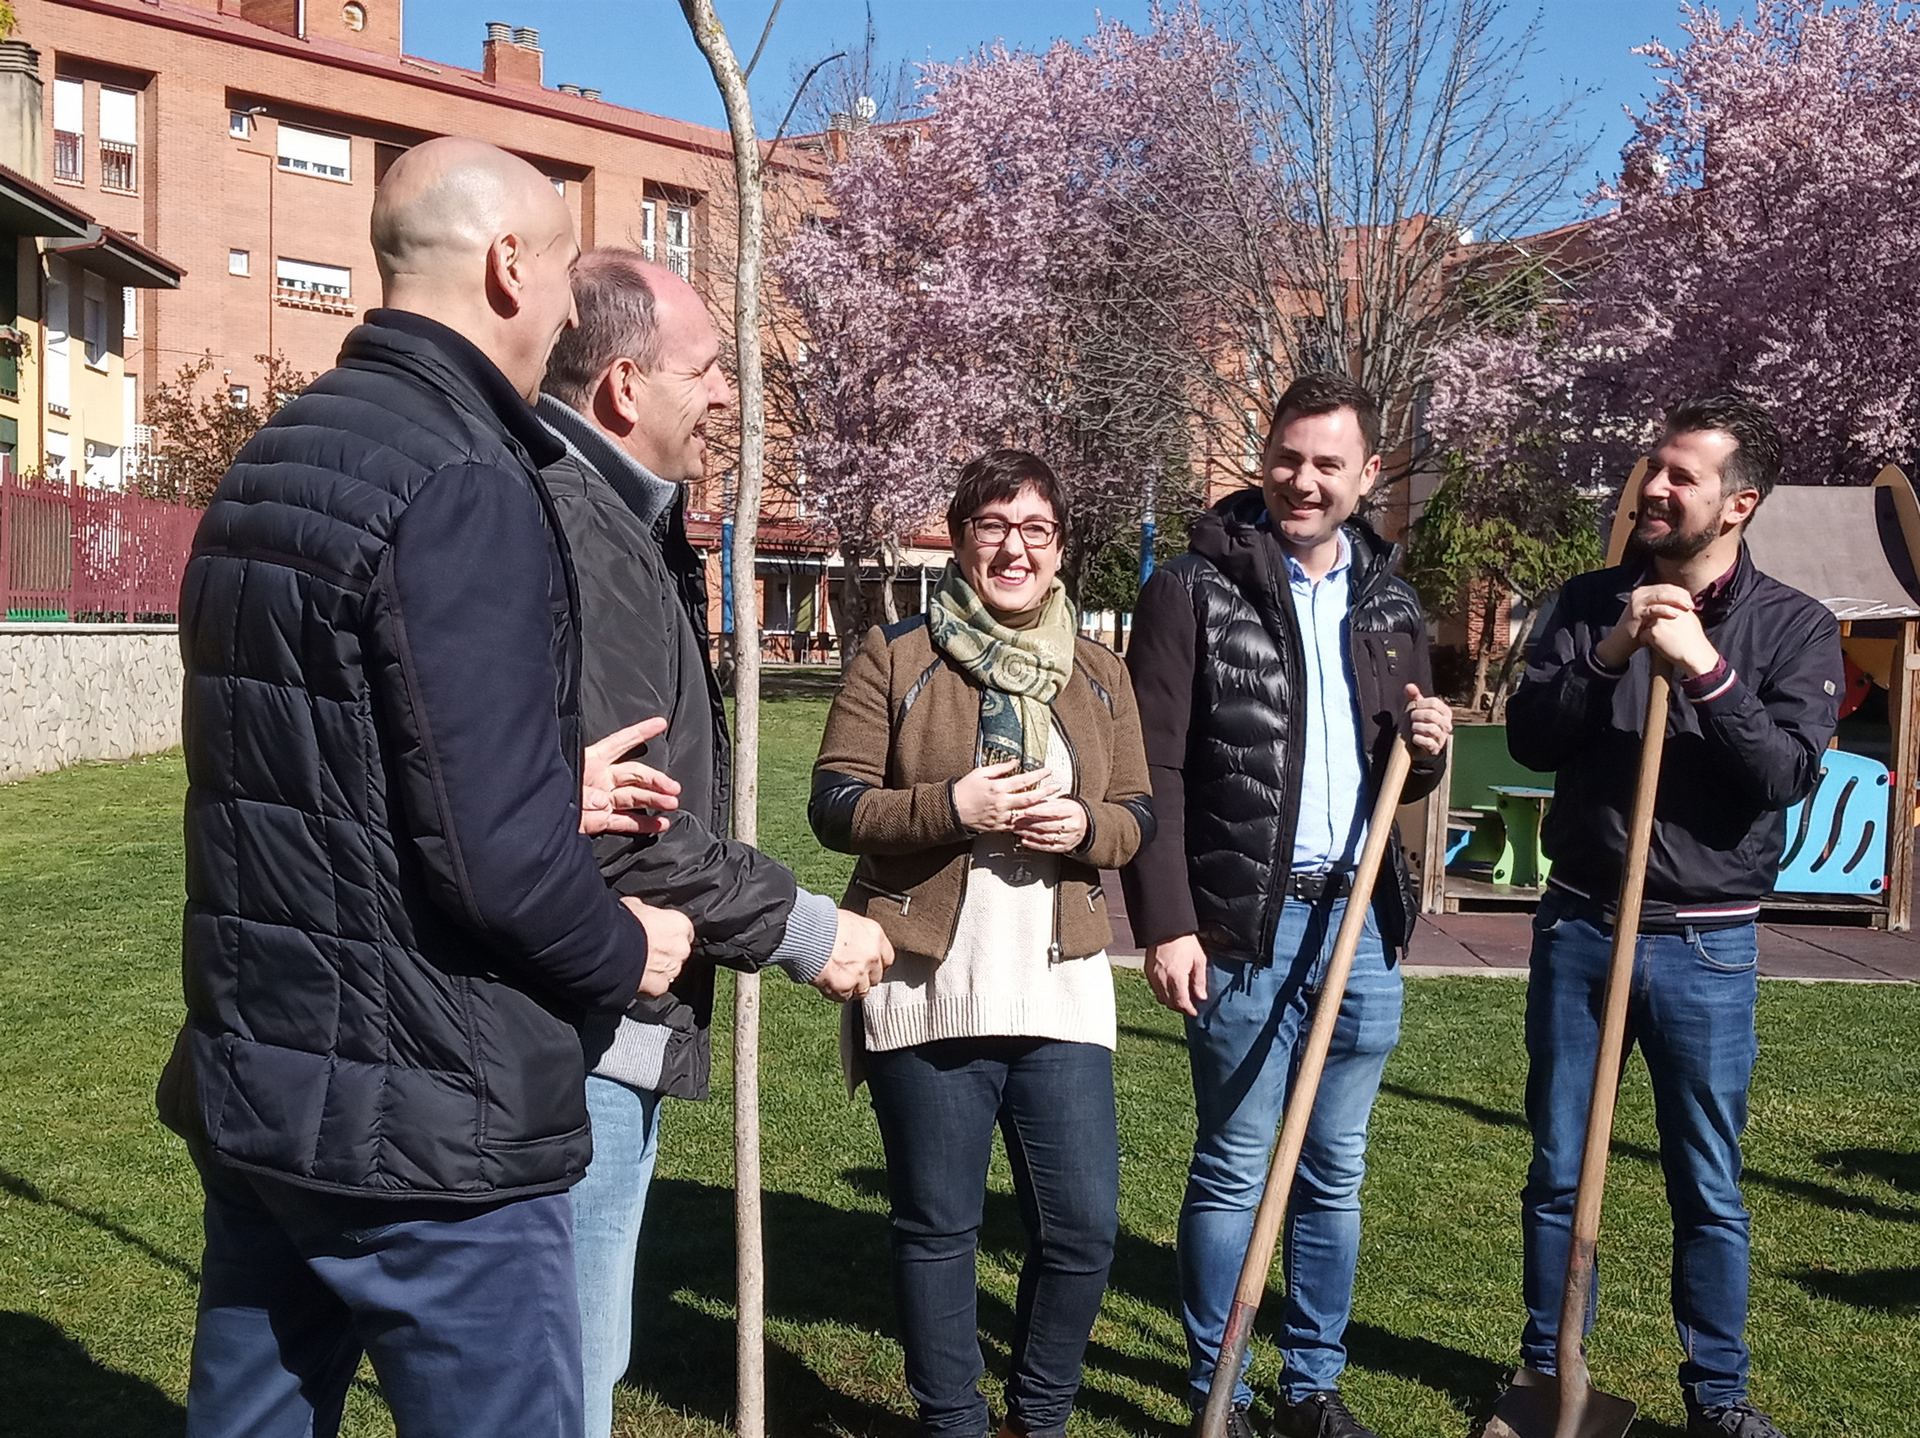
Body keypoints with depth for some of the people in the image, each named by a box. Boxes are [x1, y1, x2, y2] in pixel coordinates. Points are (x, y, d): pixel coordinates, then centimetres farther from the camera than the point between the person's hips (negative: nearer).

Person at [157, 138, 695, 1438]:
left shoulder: (268, 464, 10)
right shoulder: (459, 482, -19)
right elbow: (495, 855, -24)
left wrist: (548, 794, 13)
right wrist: (626, 952, -5)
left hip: (251, 1083, 9)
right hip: (420, 1118, -9)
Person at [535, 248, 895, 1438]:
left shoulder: (618, 521, 14)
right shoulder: (569, 528, -19)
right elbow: (615, 825, -24)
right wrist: (804, 929, -16)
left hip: (600, 1020, 11)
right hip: (579, 1027, -11)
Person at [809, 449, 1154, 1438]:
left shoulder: (1099, 676, 11)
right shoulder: (896, 657, 0)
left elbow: (1136, 816, 12)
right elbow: (835, 806, -4)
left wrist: (1085, 825, -10)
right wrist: (951, 807, -19)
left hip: (1060, 991, 3)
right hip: (926, 989, -3)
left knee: (1084, 1225, 5)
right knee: (937, 1226, 9)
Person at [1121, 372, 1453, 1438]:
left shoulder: (1389, 602, 11)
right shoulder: (1193, 590, -6)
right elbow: (1153, 771, -9)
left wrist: (1425, 751, -2)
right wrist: (1166, 925, -15)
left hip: (1364, 919, 5)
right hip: (1244, 923, -5)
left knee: (1335, 1172, 13)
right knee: (1233, 1171, 5)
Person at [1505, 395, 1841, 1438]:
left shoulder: (1795, 628, -2)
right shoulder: (1592, 603, 4)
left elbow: (1789, 773, -13)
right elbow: (1529, 737, -5)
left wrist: (1707, 670, -24)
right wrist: (1607, 658, -19)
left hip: (1707, 948, -2)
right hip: (1580, 927, 2)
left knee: (1709, 1191, 9)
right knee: (1558, 1173, 11)